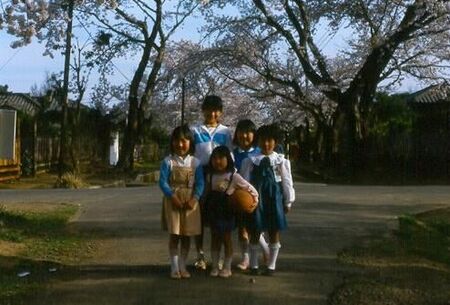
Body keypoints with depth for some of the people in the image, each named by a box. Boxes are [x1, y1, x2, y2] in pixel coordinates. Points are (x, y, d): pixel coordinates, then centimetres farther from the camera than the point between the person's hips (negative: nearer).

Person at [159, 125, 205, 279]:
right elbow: (162, 182, -8)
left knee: (187, 236, 8)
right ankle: (174, 268, 8)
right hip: (173, 201, -2)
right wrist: (173, 197, -19)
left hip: (190, 202, 2)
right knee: (174, 235, 0)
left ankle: (182, 266, 20)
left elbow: (200, 183, -1)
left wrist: (194, 199, -15)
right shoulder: (168, 161, -4)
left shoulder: (195, 162, 1)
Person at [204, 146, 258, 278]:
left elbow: (250, 189, -6)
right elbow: (206, 194, 8)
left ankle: (227, 268, 16)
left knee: (226, 239, 7)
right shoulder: (210, 176, 1)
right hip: (213, 211, 4)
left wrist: (255, 199, -9)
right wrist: (205, 208, 4)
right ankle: (215, 266, 19)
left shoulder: (234, 176, -11)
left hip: (227, 212, -4)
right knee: (214, 239, 10)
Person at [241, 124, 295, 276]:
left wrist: (288, 201, 4)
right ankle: (254, 264, 20)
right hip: (256, 198, -1)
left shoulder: (281, 161, 2)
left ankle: (271, 265, 19)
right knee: (255, 232, 6)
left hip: (274, 198, 1)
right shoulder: (250, 161, -1)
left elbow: (287, 182, 4)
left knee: (274, 232, 7)